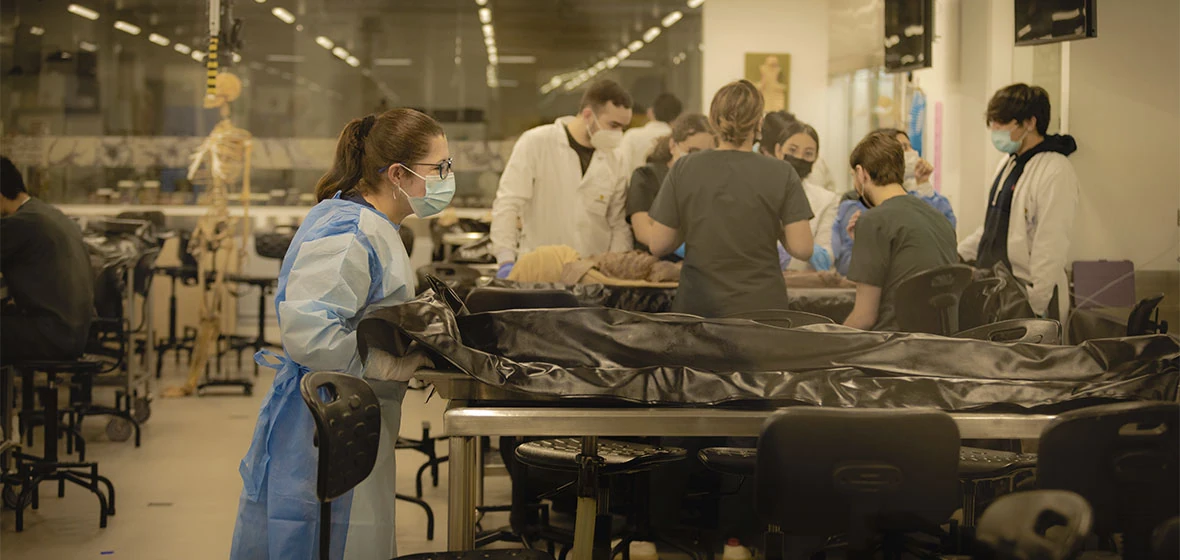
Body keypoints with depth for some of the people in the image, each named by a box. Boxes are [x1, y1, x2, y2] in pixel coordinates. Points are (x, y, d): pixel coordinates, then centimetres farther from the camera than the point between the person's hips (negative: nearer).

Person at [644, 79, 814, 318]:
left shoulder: (684, 169, -1)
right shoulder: (781, 173, -4)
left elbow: (658, 246, 1)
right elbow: (802, 248, -7)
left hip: (698, 307, 1)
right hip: (762, 307, -1)